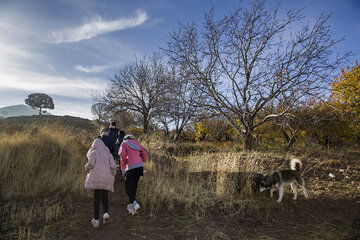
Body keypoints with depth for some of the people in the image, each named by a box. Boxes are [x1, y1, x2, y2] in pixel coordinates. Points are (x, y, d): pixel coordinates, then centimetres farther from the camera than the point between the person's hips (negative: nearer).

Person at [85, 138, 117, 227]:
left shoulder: (92, 153, 5)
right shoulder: (108, 153, 10)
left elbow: (91, 164, -10)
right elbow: (113, 166, 0)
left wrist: (87, 169, 11)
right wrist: (112, 176, 13)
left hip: (96, 178, -1)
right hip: (106, 179, 2)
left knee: (96, 198, 6)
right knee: (104, 196, 15)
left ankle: (96, 219, 9)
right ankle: (106, 213, -5)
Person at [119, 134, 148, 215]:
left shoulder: (124, 143, 10)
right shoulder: (137, 144, 21)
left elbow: (123, 154, -10)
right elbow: (145, 157, 13)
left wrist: (124, 164, 6)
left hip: (131, 167, -5)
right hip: (140, 166, 5)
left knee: (128, 187, 2)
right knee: (134, 186, 16)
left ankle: (134, 203, -15)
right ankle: (131, 205, 22)